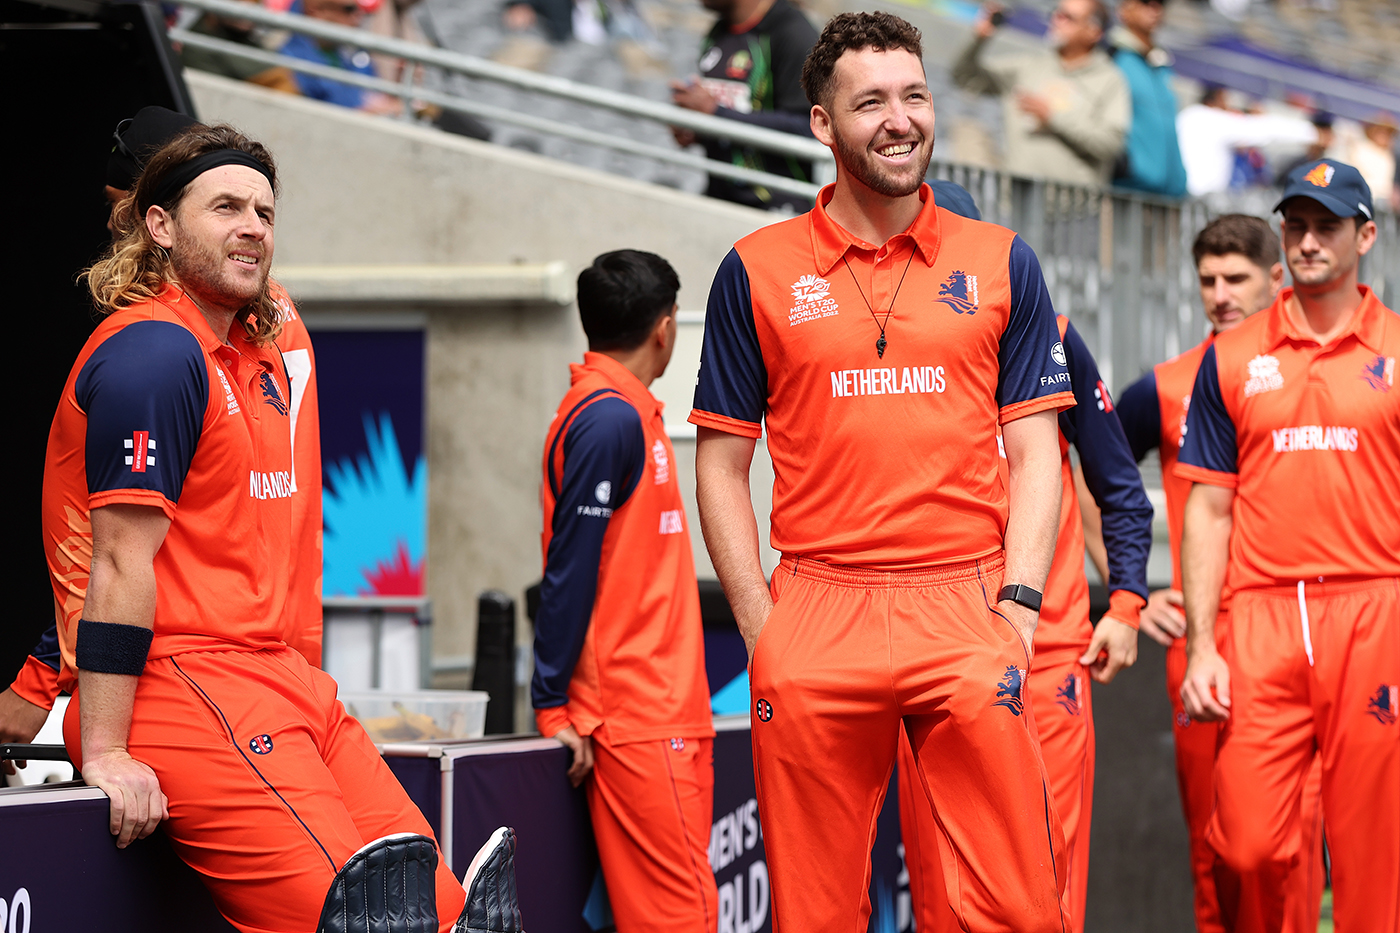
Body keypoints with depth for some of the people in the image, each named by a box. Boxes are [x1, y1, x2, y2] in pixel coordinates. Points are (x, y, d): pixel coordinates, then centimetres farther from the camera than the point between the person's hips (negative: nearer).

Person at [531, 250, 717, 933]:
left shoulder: (625, 413, 18)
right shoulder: (610, 420, -12)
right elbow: (570, 569, -15)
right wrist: (553, 705, -15)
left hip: (669, 716, 9)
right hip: (639, 723, -9)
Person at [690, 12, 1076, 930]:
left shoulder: (1001, 262, 10)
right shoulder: (758, 271, 7)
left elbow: (1035, 453, 9)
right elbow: (722, 465, 10)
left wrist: (1018, 605, -4)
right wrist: (761, 627, 0)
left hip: (967, 612, 0)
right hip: (815, 622, 0)